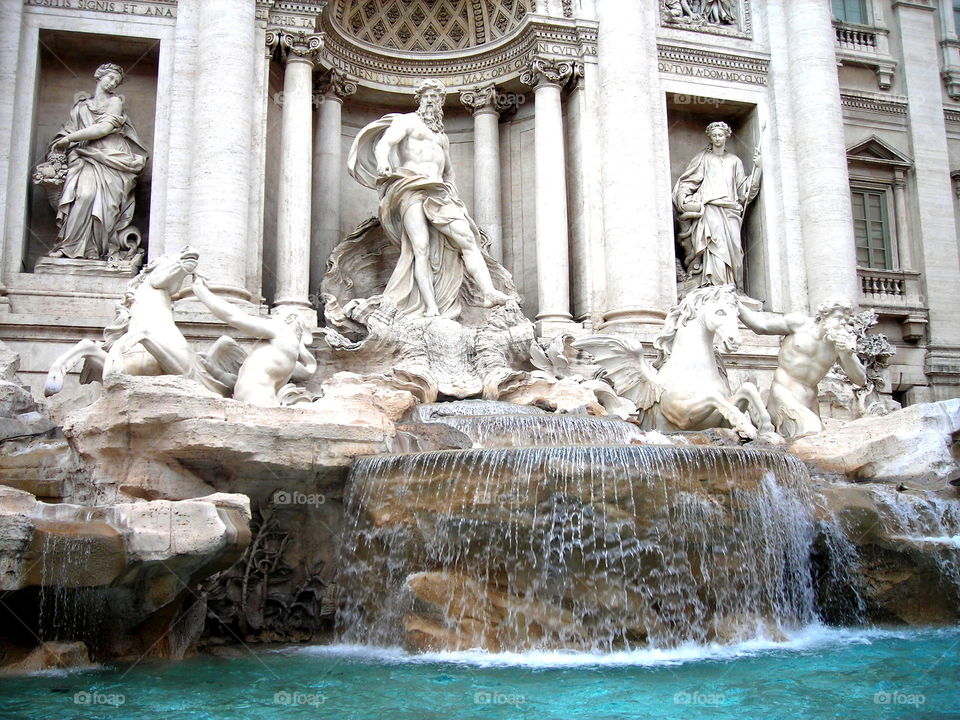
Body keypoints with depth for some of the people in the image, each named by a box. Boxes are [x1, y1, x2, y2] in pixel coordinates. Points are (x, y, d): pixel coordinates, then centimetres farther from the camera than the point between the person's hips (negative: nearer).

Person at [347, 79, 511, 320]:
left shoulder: (442, 136, 33)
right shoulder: (407, 121, 14)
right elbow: (384, 143, -4)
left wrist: (455, 197, 24)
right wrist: (383, 163, -27)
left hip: (439, 193, 5)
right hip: (410, 189, -5)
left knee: (467, 239, -17)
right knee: (421, 247, -20)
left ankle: (488, 293, -31)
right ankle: (430, 308, -30)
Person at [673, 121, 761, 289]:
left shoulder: (734, 161, 22)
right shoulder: (703, 158, 16)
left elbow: (744, 187, 17)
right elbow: (687, 181, 10)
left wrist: (757, 167, 6)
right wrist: (683, 199, -7)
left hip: (729, 211, 3)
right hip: (709, 208, -3)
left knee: (732, 247, -11)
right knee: (716, 243, -21)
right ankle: (714, 286, -29)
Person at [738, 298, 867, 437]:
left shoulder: (842, 343, 7)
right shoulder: (801, 323, -1)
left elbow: (860, 381, 3)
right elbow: (761, 327, 5)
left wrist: (847, 352, -13)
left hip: (809, 404, 5)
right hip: (784, 394, -5)